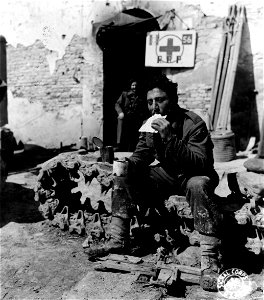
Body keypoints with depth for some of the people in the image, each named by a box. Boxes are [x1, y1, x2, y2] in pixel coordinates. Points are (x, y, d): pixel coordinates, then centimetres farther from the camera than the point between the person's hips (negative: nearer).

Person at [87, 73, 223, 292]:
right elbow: (140, 156, 3)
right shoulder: (151, 125, -4)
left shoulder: (193, 124, -23)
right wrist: (126, 165, -22)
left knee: (198, 185, -40)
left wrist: (171, 138, -43)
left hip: (193, 176, -6)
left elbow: (201, 164, -32)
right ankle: (118, 241, -5)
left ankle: (210, 261, -36)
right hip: (167, 174, 6)